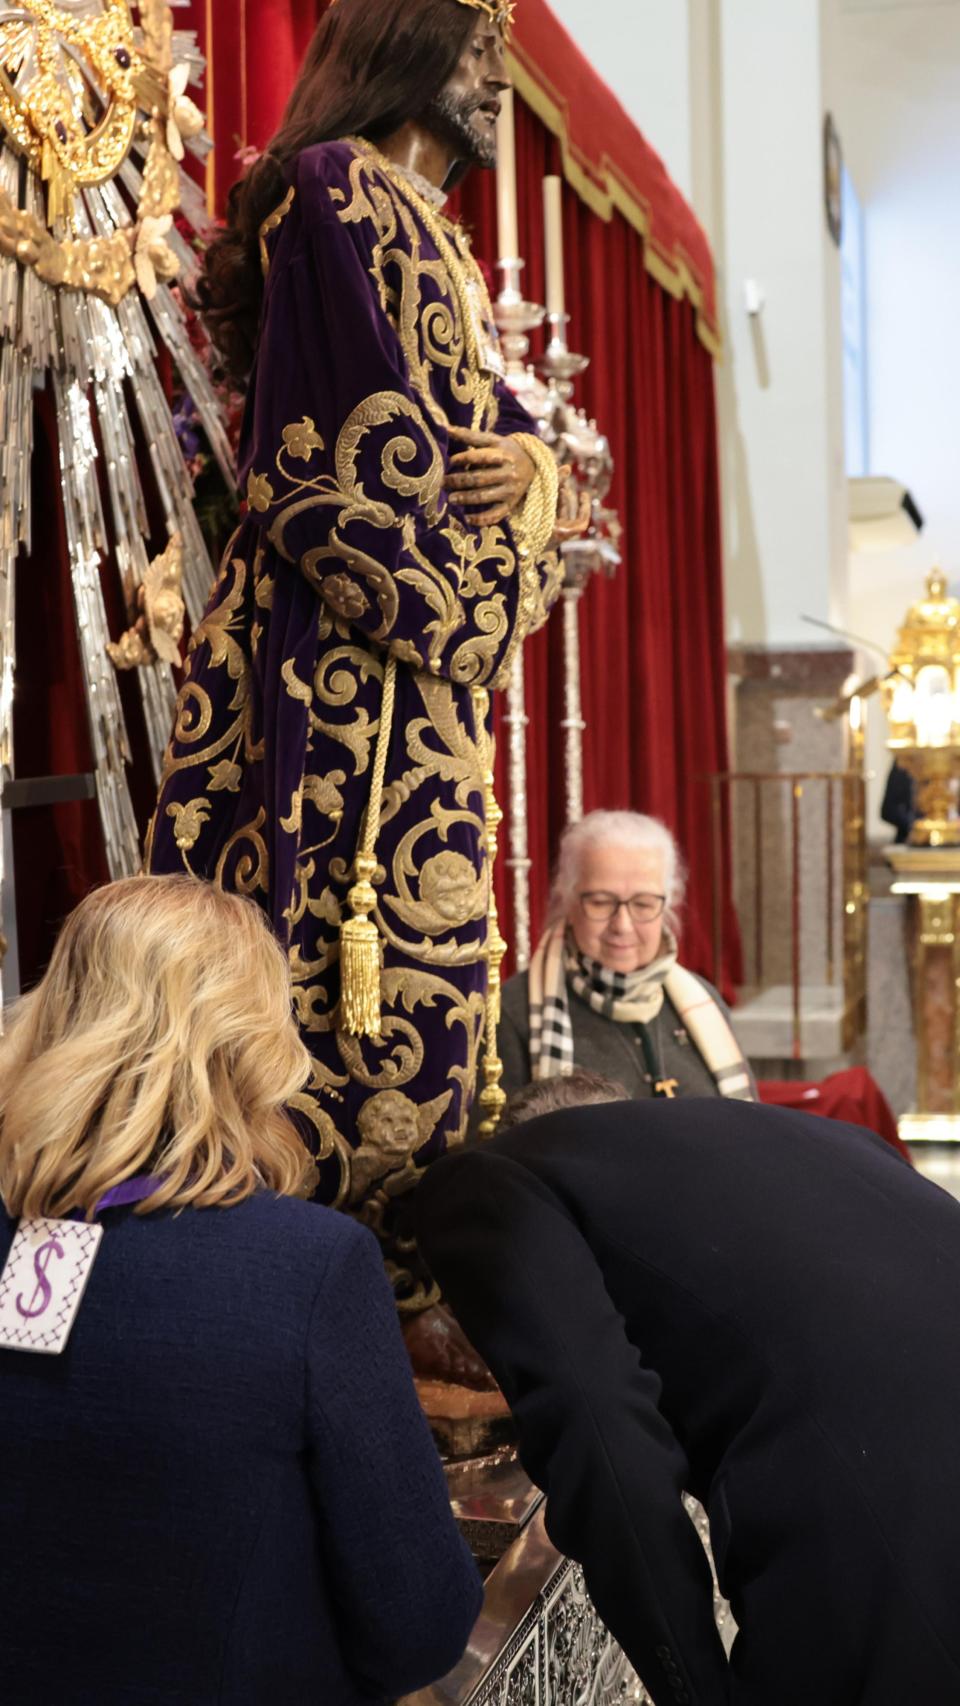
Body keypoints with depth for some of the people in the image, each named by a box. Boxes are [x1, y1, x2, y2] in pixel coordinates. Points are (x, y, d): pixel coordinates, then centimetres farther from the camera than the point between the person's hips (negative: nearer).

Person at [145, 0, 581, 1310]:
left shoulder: (431, 235, 24)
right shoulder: (335, 194, -6)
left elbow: (489, 433, 19)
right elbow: (329, 468, -14)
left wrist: (529, 464, -4)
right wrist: (466, 605, -10)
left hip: (429, 672, 9)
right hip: (344, 669, -9)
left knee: (431, 979, 7)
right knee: (352, 972, -9)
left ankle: (393, 1279, 14)